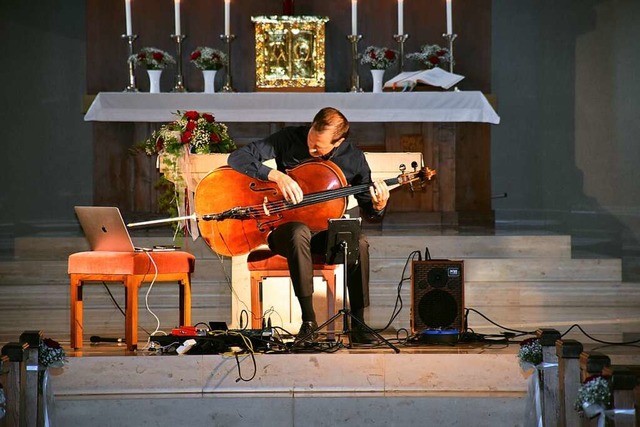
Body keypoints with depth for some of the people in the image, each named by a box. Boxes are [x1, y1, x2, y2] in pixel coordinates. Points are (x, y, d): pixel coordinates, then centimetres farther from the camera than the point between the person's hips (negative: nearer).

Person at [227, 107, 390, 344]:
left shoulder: (352, 158, -3)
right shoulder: (289, 138, -9)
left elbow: (368, 209, 5)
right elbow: (237, 157, -14)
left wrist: (378, 206, -20)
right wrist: (277, 175, -27)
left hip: (326, 233, 2)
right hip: (284, 227, -2)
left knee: (359, 242, -30)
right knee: (299, 232, -38)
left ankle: (357, 323, -20)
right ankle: (308, 320, -32)